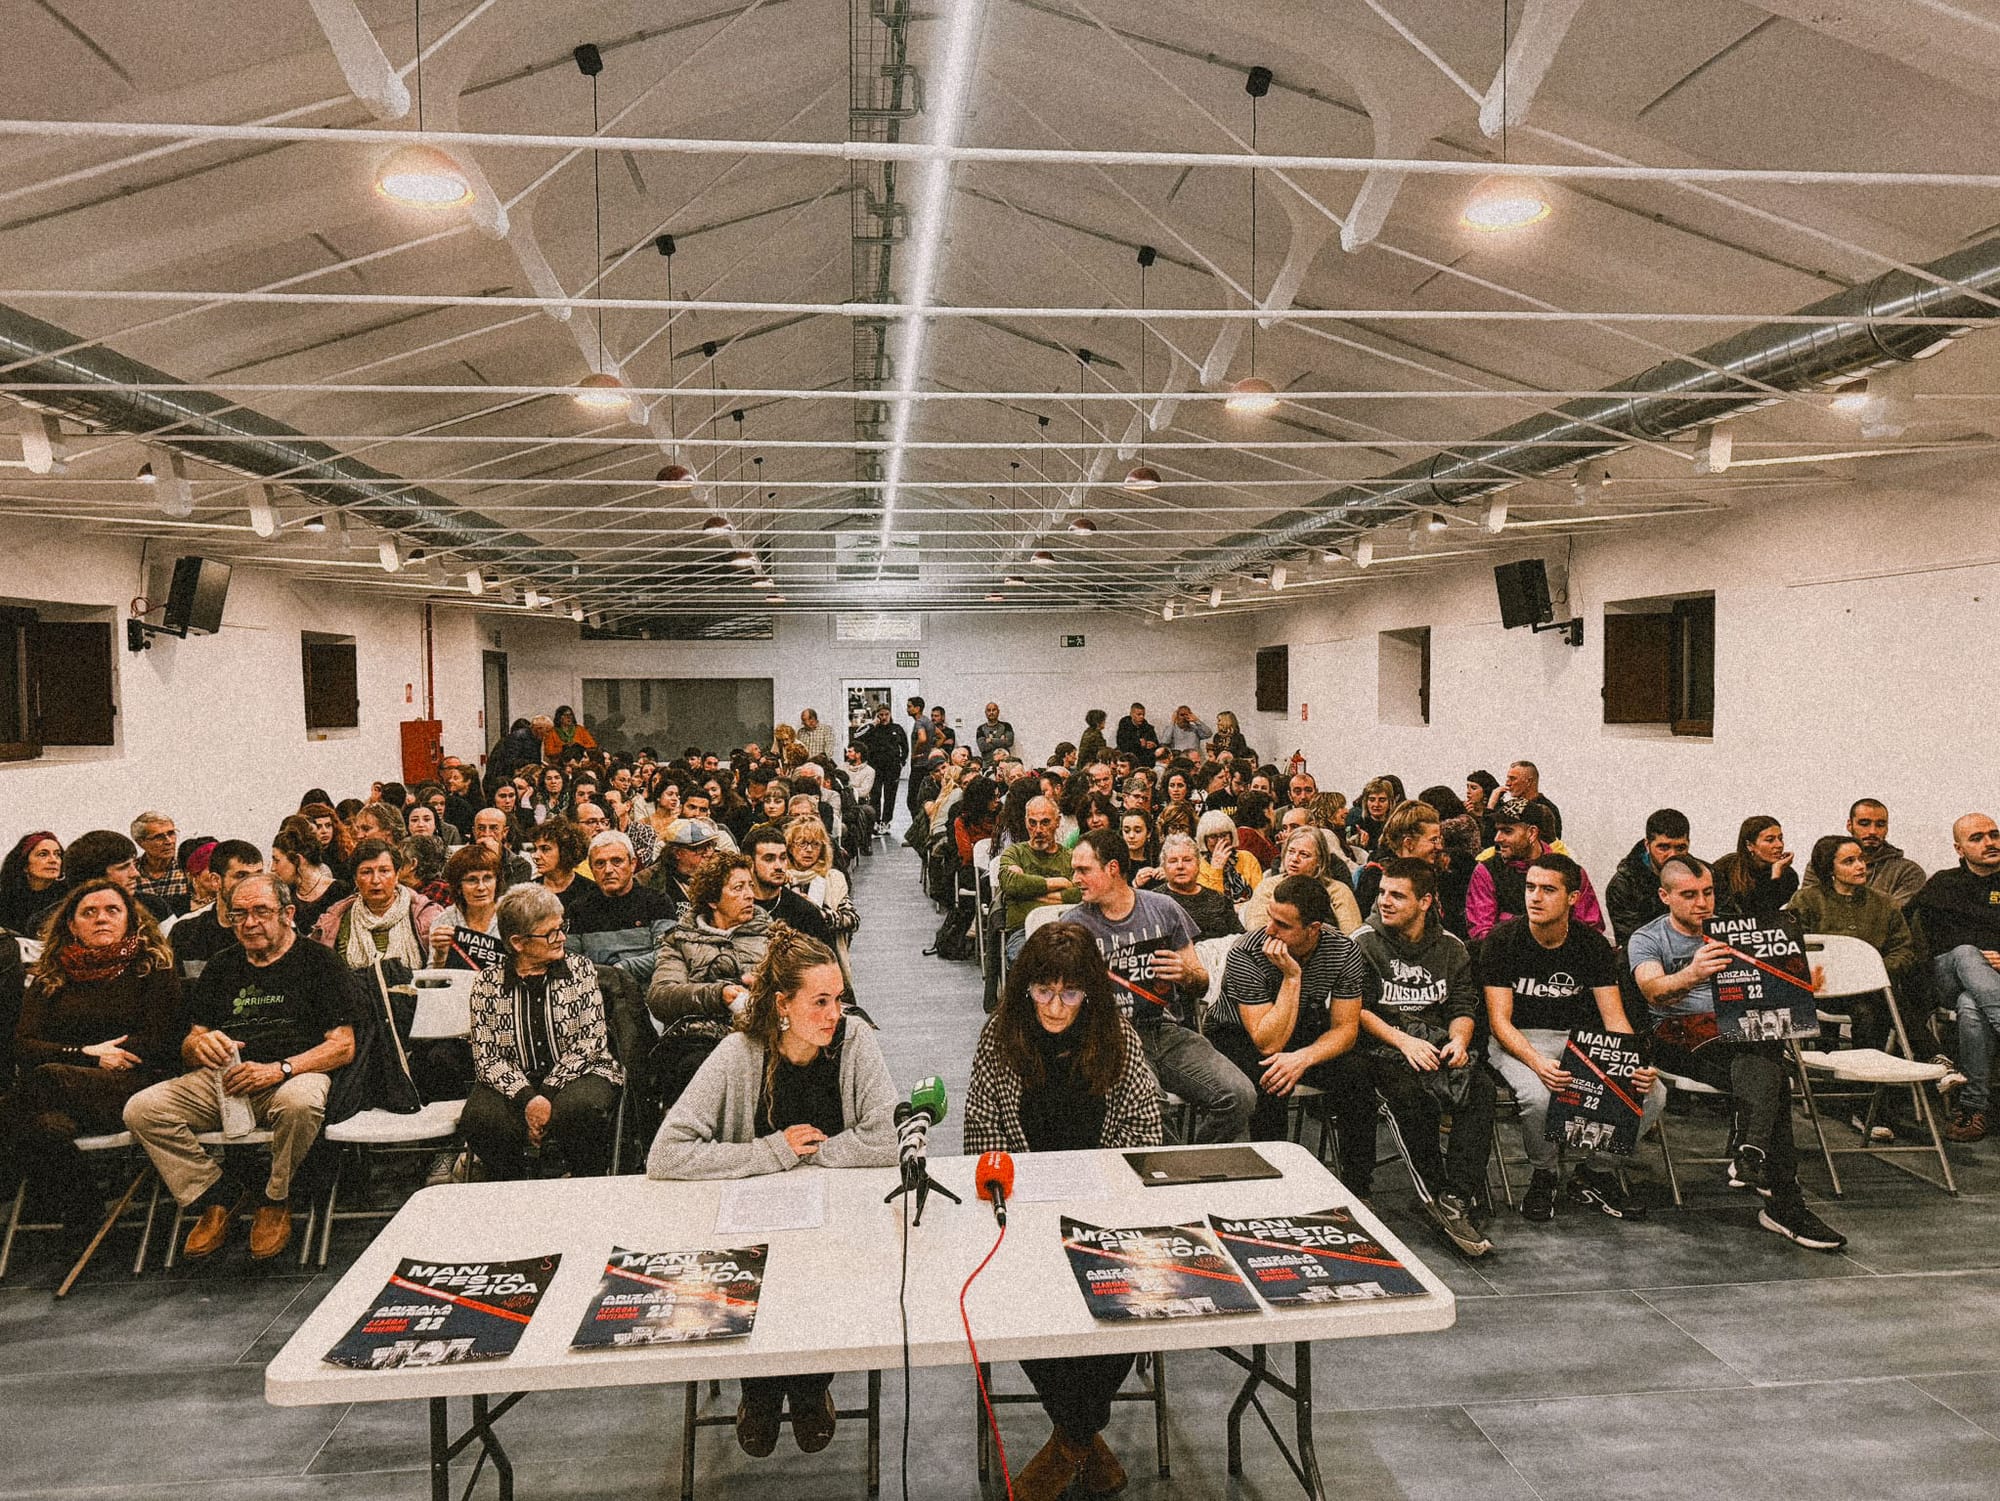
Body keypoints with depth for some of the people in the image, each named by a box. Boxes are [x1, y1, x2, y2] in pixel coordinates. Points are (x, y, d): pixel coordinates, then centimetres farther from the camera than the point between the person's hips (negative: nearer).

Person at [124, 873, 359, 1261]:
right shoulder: (221, 967, 19)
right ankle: (220, 1195, -4)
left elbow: (343, 1046, -4)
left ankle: (275, 1201, -9)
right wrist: (200, 1045, -10)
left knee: (300, 1102, -38)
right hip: (222, 1080, 5)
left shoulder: (318, 963, 3)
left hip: (293, 1076, -5)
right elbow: (187, 1050, 16)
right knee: (141, 1109, -18)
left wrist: (278, 1069, -19)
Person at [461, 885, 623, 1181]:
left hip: (575, 1076, -1)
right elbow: (487, 1057, -3)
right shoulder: (488, 982, 2)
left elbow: (590, 1044, -5)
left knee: (580, 1106, -34)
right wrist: (527, 1099, -21)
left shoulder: (580, 969, 2)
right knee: (480, 1116, -29)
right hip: (514, 1086, 1)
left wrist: (547, 1099, -17)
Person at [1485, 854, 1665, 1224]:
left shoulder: (1593, 945, 0)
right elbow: (1500, 1020, -13)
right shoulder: (1503, 942, -10)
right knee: (1539, 1097, -36)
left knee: (1652, 1093, -19)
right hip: (1519, 1041, -4)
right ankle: (1543, 1176, -3)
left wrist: (1636, 1063, -23)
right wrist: (1538, 1063, -32)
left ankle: (1594, 1174, 4)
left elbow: (1615, 1019, -1)